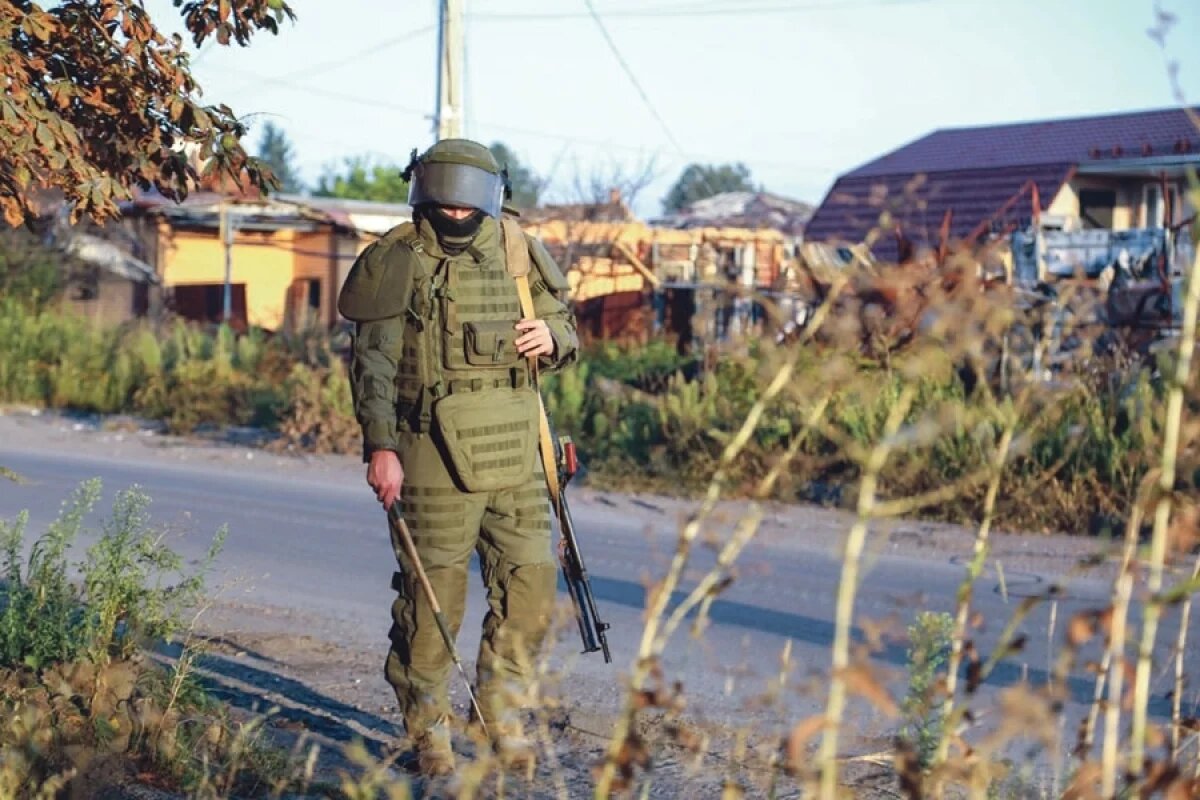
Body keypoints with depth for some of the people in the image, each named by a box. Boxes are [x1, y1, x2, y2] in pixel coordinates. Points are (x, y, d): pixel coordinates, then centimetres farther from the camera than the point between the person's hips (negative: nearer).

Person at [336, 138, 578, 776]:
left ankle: (501, 711, 27)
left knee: (530, 587, 7)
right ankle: (427, 731, 16)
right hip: (435, 460, -4)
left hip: (514, 457, 5)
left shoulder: (518, 253, 10)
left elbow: (564, 326, 22)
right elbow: (372, 360, -8)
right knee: (432, 597, 1)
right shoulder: (398, 260, -4)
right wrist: (380, 446, -17)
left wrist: (552, 338, -3)